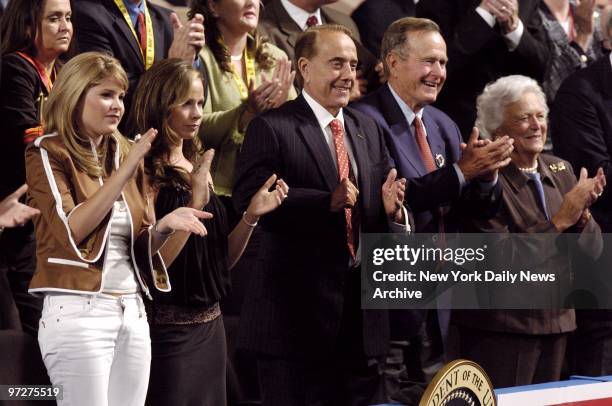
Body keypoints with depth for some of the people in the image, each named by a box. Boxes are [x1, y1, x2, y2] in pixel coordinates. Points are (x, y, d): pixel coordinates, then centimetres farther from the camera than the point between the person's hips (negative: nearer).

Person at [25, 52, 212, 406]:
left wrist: (165, 225, -6)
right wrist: (125, 171, -18)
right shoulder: (48, 153, -3)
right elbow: (71, 229, -17)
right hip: (79, 311, -6)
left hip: (133, 313, 6)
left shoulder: (126, 155, 15)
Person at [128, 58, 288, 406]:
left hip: (211, 323, 7)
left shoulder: (197, 166, 11)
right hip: (170, 328, -7)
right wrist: (196, 202, -23)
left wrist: (251, 216, -1)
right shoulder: (148, 173, -11)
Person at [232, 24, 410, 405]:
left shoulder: (368, 129, 15)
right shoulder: (272, 128, -6)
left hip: (362, 314, 6)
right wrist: (328, 201, -26)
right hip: (297, 311, -6)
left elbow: (385, 210, 13)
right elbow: (249, 200, -19)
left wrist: (392, 207, -11)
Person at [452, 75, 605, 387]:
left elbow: (592, 250, 8)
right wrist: (560, 219, -21)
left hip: (556, 323, 7)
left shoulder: (561, 170, 7)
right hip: (500, 328, -7)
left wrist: (582, 215, -13)